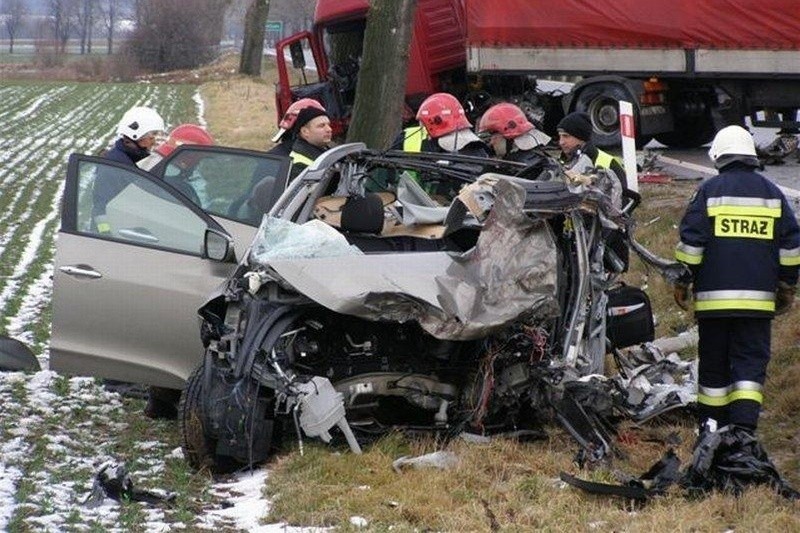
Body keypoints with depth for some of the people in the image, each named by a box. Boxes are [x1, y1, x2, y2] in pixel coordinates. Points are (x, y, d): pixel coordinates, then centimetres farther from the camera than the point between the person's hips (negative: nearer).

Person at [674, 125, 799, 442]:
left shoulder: (709, 191, -1)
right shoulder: (772, 193, 7)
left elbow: (690, 241, -4)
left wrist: (682, 282, 4)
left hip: (714, 297, -1)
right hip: (758, 298, 1)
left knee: (714, 360, 10)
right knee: (751, 361, 1)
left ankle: (711, 425, 17)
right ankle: (744, 424, -14)